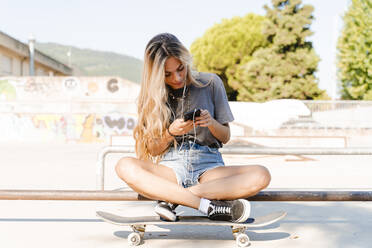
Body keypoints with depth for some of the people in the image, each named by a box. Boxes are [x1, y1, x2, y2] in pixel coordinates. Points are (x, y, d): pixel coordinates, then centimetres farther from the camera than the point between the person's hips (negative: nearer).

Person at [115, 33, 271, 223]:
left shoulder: (210, 83, 5)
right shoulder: (151, 96, 7)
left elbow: (226, 138, 9)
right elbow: (153, 150, 6)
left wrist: (211, 123, -12)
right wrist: (170, 133, -14)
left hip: (208, 166, 0)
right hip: (170, 167, 0)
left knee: (261, 175, -28)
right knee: (125, 167, -32)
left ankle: (172, 197, -26)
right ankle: (211, 207, -30)